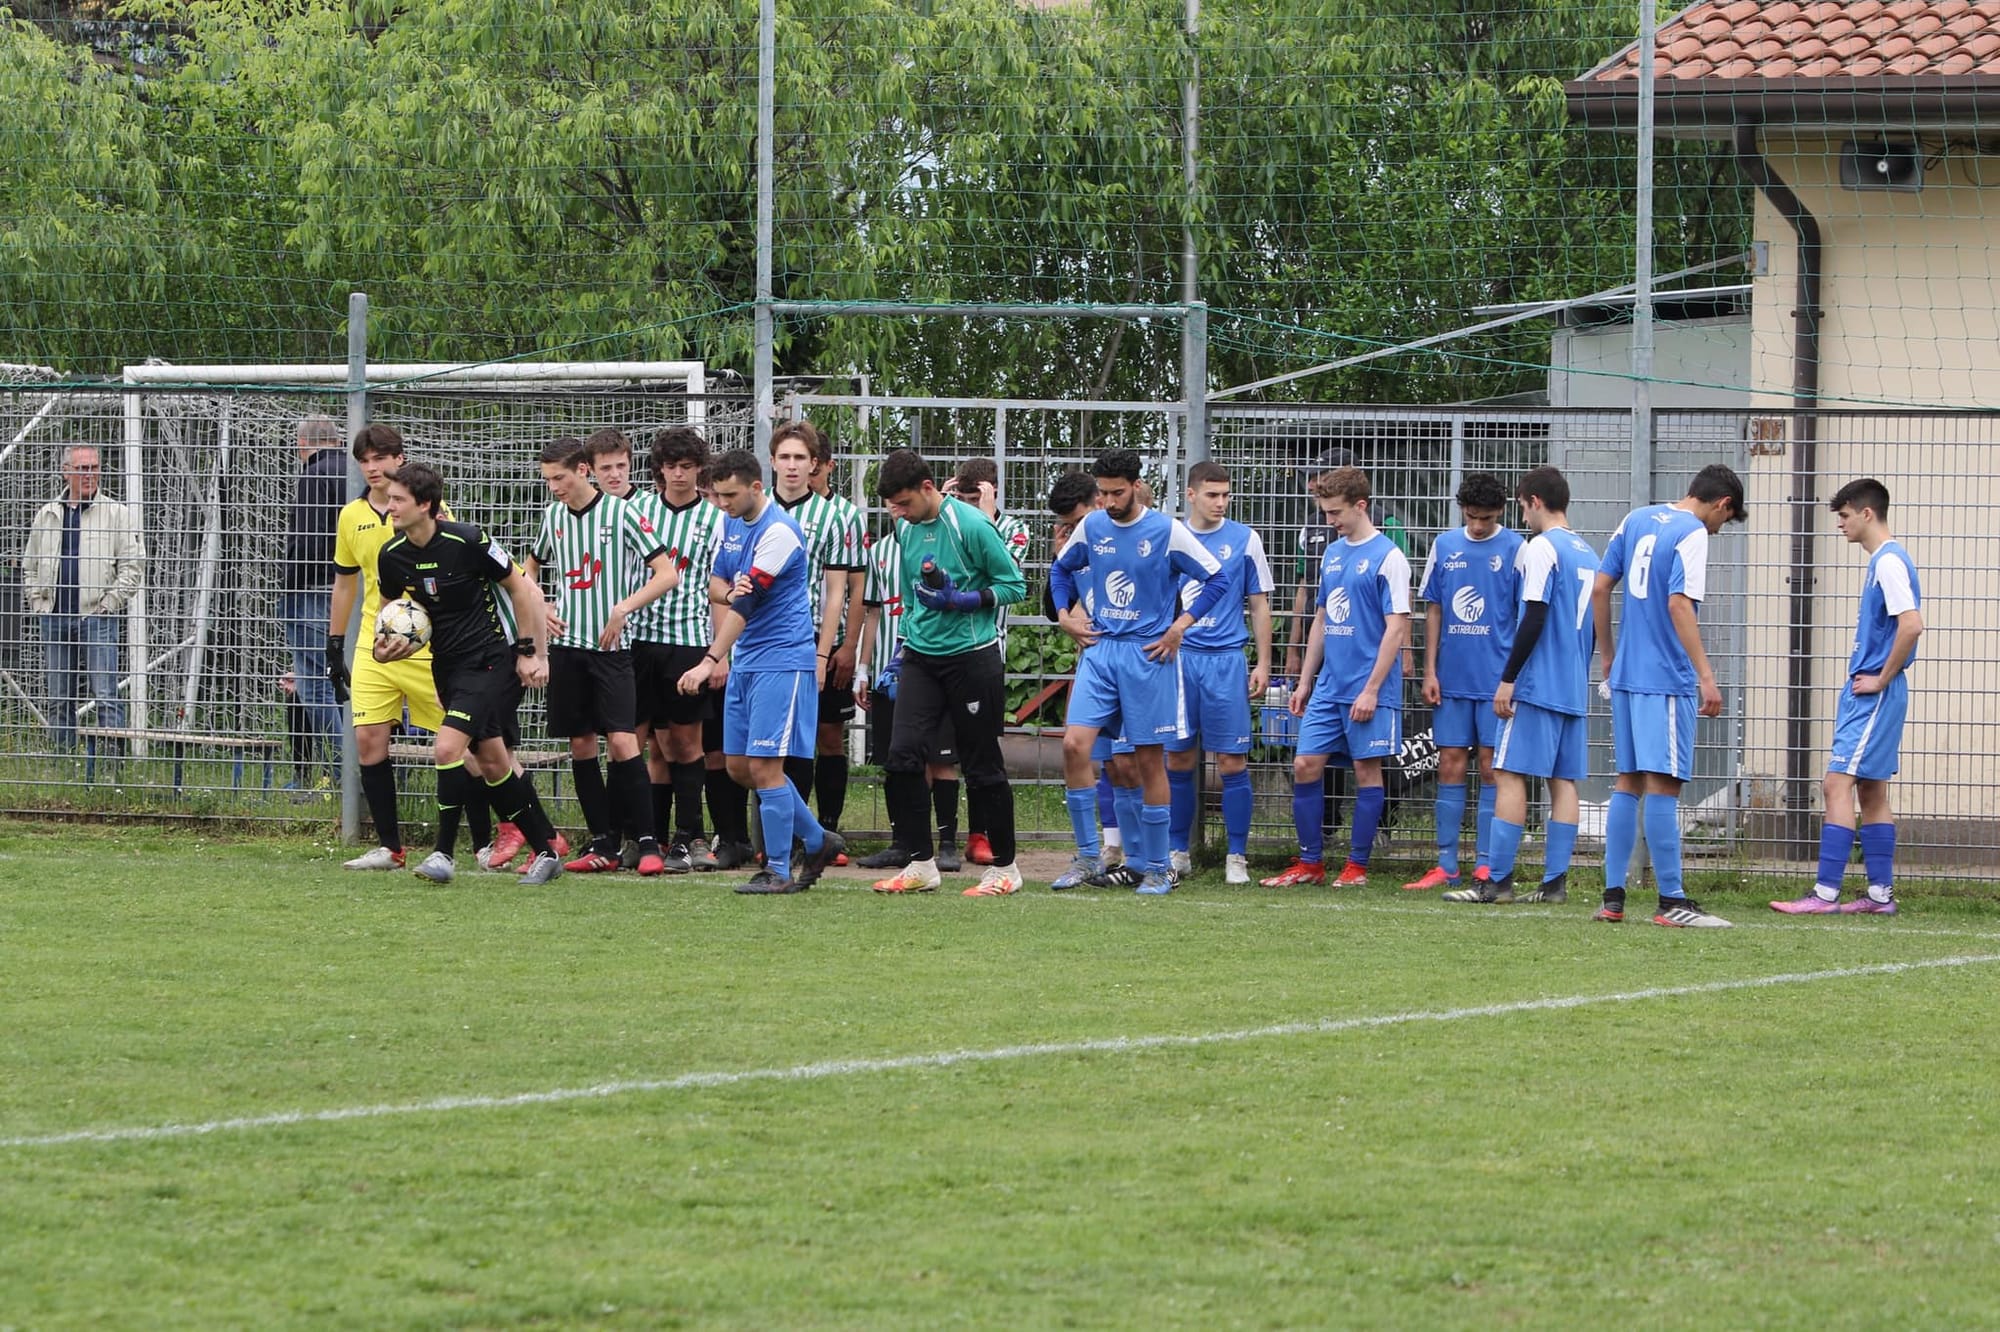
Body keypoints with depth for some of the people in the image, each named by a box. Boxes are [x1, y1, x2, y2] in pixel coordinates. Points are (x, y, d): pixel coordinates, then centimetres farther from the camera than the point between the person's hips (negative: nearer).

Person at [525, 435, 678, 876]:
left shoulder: (621, 513, -8)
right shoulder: (553, 516, 8)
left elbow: (667, 574, -8)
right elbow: (532, 567, 26)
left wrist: (623, 609, -17)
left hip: (611, 645, -5)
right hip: (566, 643, 5)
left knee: (622, 740, -13)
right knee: (581, 744, 5)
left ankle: (647, 843, -9)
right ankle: (603, 843, 11)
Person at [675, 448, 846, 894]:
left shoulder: (778, 531, -17)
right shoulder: (731, 522, 10)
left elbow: (747, 604, -22)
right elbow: (716, 583, 13)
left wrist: (711, 661, -25)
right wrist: (726, 592, -13)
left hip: (781, 659, -9)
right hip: (744, 659, 9)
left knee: (764, 766, -10)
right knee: (740, 767, 9)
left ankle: (778, 871, -2)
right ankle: (817, 841, 23)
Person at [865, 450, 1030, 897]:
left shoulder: (970, 525, -14)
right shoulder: (905, 530, 7)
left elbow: (1015, 585, -10)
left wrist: (958, 600, -19)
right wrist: (906, 644, 18)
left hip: (972, 657, -6)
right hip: (921, 658, 6)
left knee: (982, 766, 1)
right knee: (902, 755, -8)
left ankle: (1004, 868, 13)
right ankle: (920, 864, 0)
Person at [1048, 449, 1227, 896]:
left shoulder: (1167, 532, -8)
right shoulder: (1092, 527, 5)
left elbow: (1216, 580, -3)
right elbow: (1062, 569, 23)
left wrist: (1180, 626, -8)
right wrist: (1067, 614, 10)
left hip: (1148, 655, -4)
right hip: (1101, 649, 4)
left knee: (1149, 760, 1)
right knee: (1074, 744, -12)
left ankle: (1156, 870, 10)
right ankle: (1088, 856, -2)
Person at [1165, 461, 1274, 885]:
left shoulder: (1244, 540, 3)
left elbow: (1259, 606, 7)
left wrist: (1263, 664, 2)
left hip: (1226, 659, -2)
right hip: (1177, 658, 2)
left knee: (1232, 761, -3)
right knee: (1178, 759, 5)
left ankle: (1237, 857, 3)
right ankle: (1178, 851, 16)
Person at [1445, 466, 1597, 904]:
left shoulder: (1541, 549, -10)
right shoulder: (1588, 555, 15)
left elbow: (1534, 620, -16)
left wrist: (1507, 680, -14)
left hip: (1537, 685, -8)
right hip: (1574, 689, 8)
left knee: (1511, 775, -7)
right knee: (1564, 781, 6)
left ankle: (1497, 880, -10)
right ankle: (1555, 881, 3)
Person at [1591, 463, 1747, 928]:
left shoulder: (1637, 520, 12)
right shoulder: (1692, 534, -10)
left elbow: (1599, 588, 14)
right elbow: (1679, 605, -20)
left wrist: (1608, 656, 23)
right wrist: (1706, 676, -22)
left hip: (1626, 675, 7)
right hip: (1667, 680, -7)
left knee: (1628, 784, 12)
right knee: (1663, 786, -7)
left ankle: (1613, 898, 11)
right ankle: (1671, 902, -6)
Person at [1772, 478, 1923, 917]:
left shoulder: (1890, 562, -15)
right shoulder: (1882, 561, 16)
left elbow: (1912, 625, -26)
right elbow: (1901, 627, 23)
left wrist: (1882, 680, -17)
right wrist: (1873, 680, 14)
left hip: (1873, 696, -11)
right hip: (1866, 694, 11)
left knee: (1837, 785, -13)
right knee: (1871, 793, 12)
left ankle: (1826, 892, -16)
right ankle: (1880, 894, 14)